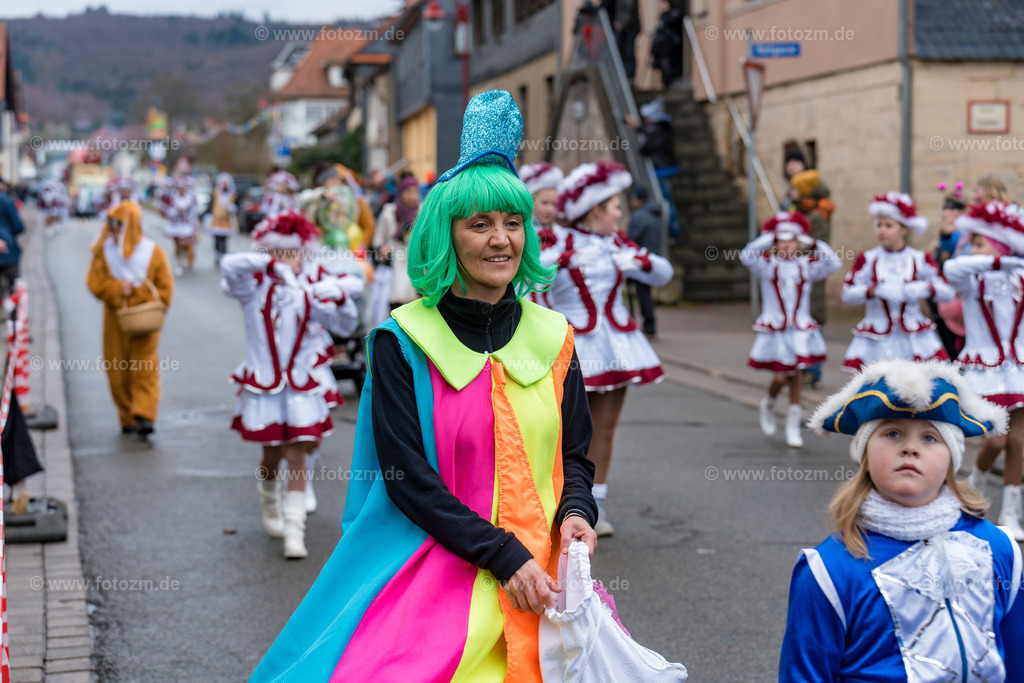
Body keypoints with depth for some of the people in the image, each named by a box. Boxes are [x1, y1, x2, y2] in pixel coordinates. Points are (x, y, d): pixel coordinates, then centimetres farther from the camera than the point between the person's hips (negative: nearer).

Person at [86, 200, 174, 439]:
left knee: (146, 369, -7)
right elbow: (95, 282, -2)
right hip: (116, 321, 2)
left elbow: (165, 287, -1)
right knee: (118, 371, 4)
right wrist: (118, 289, -17)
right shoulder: (104, 251, 2)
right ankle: (127, 417, 13)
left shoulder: (153, 251, -3)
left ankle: (145, 416, -9)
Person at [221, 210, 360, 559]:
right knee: (272, 456, 10)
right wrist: (272, 264, -36)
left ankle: (294, 531, -3)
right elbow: (230, 266, -24)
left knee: (296, 455, -6)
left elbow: (345, 326, 4)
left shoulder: (311, 292, 1)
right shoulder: (255, 288, -4)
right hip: (262, 385, 0)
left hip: (301, 388, 1)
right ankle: (269, 503, 41)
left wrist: (341, 298, -16)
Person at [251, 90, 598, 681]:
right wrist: (504, 556, -13)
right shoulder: (402, 342, -1)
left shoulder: (553, 339, 10)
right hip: (433, 567, -3)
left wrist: (575, 512, -7)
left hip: (540, 573, 3)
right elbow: (405, 475, -7)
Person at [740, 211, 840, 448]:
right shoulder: (768, 265, -2)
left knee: (796, 376, 4)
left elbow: (834, 264, -7)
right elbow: (746, 256, -19)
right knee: (780, 377, -7)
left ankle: (793, 428, 14)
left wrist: (814, 244, -11)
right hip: (774, 329, -2)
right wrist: (770, 238, -19)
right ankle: (768, 404, 29)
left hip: (800, 330, 2)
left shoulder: (806, 266, 4)